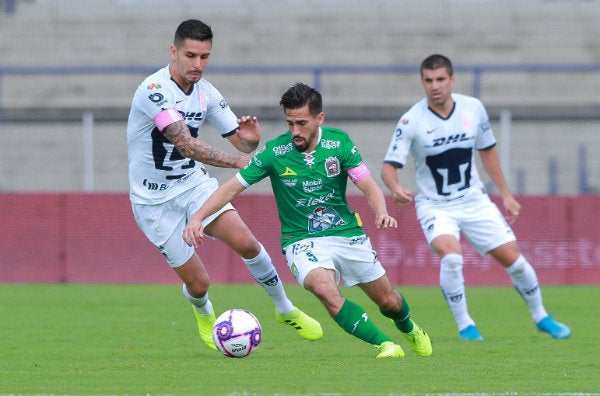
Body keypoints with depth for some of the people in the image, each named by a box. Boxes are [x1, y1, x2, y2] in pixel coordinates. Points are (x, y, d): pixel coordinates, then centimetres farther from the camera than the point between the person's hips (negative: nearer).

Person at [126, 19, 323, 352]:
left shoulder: (206, 93, -3)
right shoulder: (154, 90, -25)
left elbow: (241, 143, 3)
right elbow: (186, 144, -35)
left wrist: (251, 139, -23)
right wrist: (238, 161, -45)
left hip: (194, 183, 5)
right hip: (154, 200, -5)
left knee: (246, 242, -16)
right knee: (198, 282, -4)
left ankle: (285, 310, 6)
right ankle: (204, 315, 34)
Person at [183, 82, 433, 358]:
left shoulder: (338, 142, -8)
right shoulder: (274, 152, -12)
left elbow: (369, 186, -10)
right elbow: (232, 187, -8)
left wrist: (381, 212, -31)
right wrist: (197, 218, -21)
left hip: (347, 233, 2)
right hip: (302, 240, -2)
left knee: (388, 301, 11)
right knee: (325, 290, -33)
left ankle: (409, 328, 48)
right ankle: (383, 344, -25)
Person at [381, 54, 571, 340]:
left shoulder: (473, 109, -6)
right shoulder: (411, 121, -16)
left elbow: (487, 151, 10)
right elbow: (389, 166, -19)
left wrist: (505, 194, 12)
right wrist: (395, 188, -42)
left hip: (474, 201, 3)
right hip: (434, 206, -3)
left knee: (513, 258, 1)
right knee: (451, 255, -29)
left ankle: (540, 317, 26)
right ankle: (464, 325, -9)